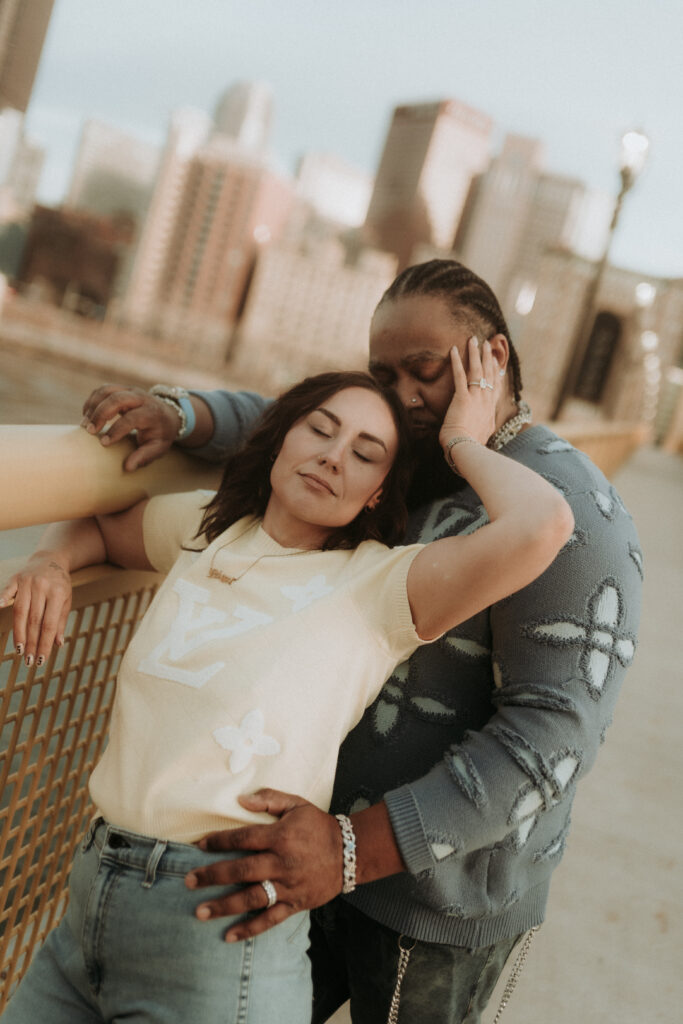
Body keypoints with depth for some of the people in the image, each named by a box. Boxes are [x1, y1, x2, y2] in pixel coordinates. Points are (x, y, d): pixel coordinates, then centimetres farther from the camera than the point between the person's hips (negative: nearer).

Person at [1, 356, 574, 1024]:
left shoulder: (378, 584, -10)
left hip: (222, 937, -5)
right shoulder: (204, 526, 9)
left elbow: (542, 524, -26)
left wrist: (462, 442, -7)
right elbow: (96, 525, 29)